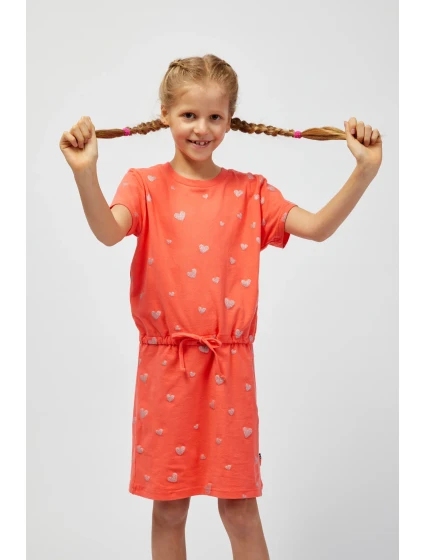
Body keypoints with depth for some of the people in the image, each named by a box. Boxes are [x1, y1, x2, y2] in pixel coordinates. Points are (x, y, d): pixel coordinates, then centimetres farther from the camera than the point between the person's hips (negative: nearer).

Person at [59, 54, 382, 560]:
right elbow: (108, 232, -20)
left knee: (240, 507, 8)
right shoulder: (146, 185, 0)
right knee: (169, 506, 11)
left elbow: (317, 228, -7)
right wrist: (85, 173, -38)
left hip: (229, 367, 1)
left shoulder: (250, 192, 5)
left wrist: (364, 171, -18)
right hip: (166, 366, 0)